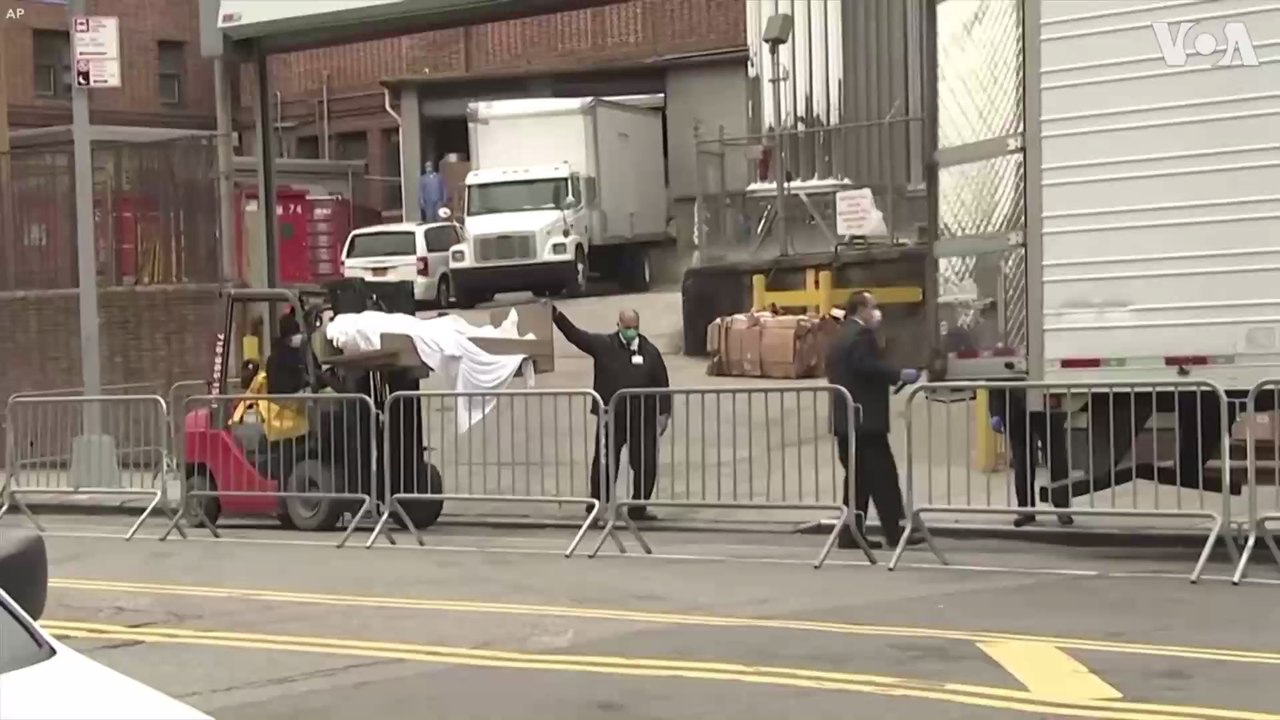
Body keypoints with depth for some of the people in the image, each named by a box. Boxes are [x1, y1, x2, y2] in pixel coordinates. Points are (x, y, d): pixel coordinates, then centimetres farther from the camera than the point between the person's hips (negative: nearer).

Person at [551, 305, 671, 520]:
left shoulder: (650, 352, 4)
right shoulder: (603, 345, 0)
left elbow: (662, 384, 6)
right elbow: (575, 334, -5)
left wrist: (663, 413, 3)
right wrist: (556, 315, -16)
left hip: (643, 420, 2)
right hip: (611, 419, -1)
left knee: (646, 465, 4)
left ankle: (638, 508, 19)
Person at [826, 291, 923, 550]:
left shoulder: (840, 337, 19)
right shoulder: (861, 335, -12)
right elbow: (868, 367, -24)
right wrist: (900, 375, -15)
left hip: (845, 420, 10)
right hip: (865, 419, -10)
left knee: (858, 478, 10)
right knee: (883, 477, -5)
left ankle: (851, 533, 6)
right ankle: (895, 533, -4)